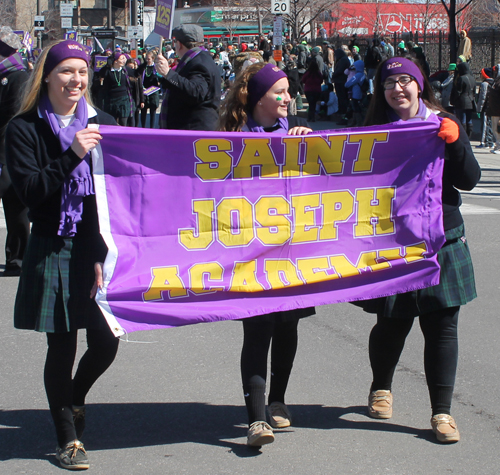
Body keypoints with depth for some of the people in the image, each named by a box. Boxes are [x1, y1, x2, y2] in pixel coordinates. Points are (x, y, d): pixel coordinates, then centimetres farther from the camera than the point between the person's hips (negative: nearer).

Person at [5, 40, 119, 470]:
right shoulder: (24, 129, -1)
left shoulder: (103, 125, 9)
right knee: (62, 346, 0)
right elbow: (30, 190, -10)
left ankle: (74, 398, 35)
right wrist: (72, 155, -21)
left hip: (100, 245, 3)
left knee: (106, 343, 2)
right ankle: (69, 438, 17)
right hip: (53, 250, -3)